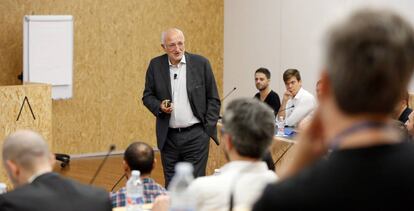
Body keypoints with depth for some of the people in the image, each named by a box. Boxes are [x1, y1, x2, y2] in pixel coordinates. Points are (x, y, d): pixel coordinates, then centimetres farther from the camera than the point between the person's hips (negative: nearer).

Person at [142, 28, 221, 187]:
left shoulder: (201, 63, -2)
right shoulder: (155, 65, 3)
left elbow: (213, 99, 3)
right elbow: (147, 96, 10)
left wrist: (208, 128, -3)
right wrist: (159, 106, -11)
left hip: (196, 135, -2)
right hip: (168, 137, 3)